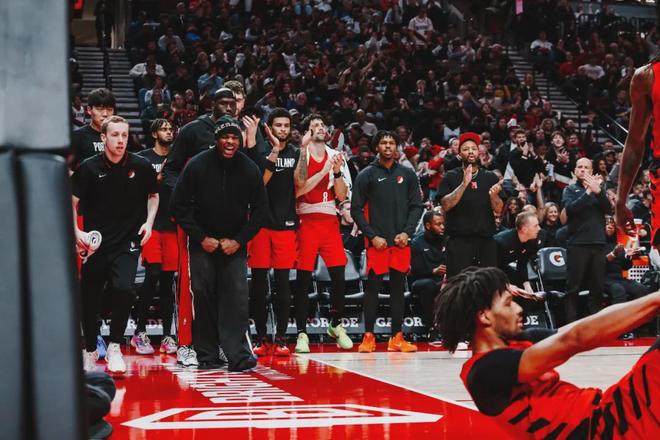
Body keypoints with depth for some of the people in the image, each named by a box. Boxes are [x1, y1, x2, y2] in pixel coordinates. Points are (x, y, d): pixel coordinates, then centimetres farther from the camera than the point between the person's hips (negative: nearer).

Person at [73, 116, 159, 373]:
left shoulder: (141, 166, -2)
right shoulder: (89, 168, -5)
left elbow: (153, 195, 16)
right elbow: (72, 202, 1)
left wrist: (149, 222, 2)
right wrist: (76, 231, -13)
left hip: (127, 242, -1)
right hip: (94, 243, 1)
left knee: (123, 289, -22)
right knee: (89, 299, 7)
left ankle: (114, 347, -3)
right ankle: (90, 350, 31)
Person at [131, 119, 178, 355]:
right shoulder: (143, 158, 4)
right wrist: (157, 179, -13)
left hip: (172, 224, 4)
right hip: (151, 222, -4)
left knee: (168, 279, 5)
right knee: (153, 274, -13)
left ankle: (167, 336, 8)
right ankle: (140, 331, -2)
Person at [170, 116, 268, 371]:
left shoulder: (250, 169, -3)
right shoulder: (197, 166, -8)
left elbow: (260, 210, 4)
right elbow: (178, 206, -4)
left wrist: (239, 240, -6)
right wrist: (201, 238, -9)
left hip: (235, 244, 1)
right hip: (202, 243, -1)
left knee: (237, 296, -11)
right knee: (203, 296, -3)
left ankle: (237, 354, -15)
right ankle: (207, 356, 5)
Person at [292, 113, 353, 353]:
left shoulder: (336, 157, 11)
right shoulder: (300, 156, -2)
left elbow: (342, 196, 7)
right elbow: (298, 189, -14)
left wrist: (337, 171, -8)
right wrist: (325, 171, -15)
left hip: (330, 220, 4)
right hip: (306, 220, -4)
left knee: (338, 275, 0)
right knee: (303, 278, -3)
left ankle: (336, 325, 18)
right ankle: (301, 332, 2)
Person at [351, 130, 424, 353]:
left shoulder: (407, 174, 10)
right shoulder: (366, 175, 2)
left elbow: (416, 206, 9)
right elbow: (356, 209, 0)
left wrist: (407, 232, -5)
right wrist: (372, 236, -9)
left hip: (401, 241, 3)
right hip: (377, 242, -3)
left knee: (398, 288, 5)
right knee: (373, 287, -2)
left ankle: (397, 338, 9)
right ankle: (368, 337, 3)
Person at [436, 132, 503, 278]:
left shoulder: (491, 177, 12)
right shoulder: (451, 177, 7)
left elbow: (498, 210, 7)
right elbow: (446, 205, -7)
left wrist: (494, 195, -15)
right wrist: (464, 184, -17)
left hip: (486, 240, 2)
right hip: (459, 240, -2)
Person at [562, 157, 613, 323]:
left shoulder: (599, 187, 14)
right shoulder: (570, 190, 7)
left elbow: (609, 209, -1)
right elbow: (570, 208, -12)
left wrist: (598, 191, -15)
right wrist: (588, 192, -18)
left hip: (598, 243, 3)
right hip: (577, 244, -3)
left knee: (597, 287, 5)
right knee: (573, 287, -4)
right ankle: (571, 324, -3)